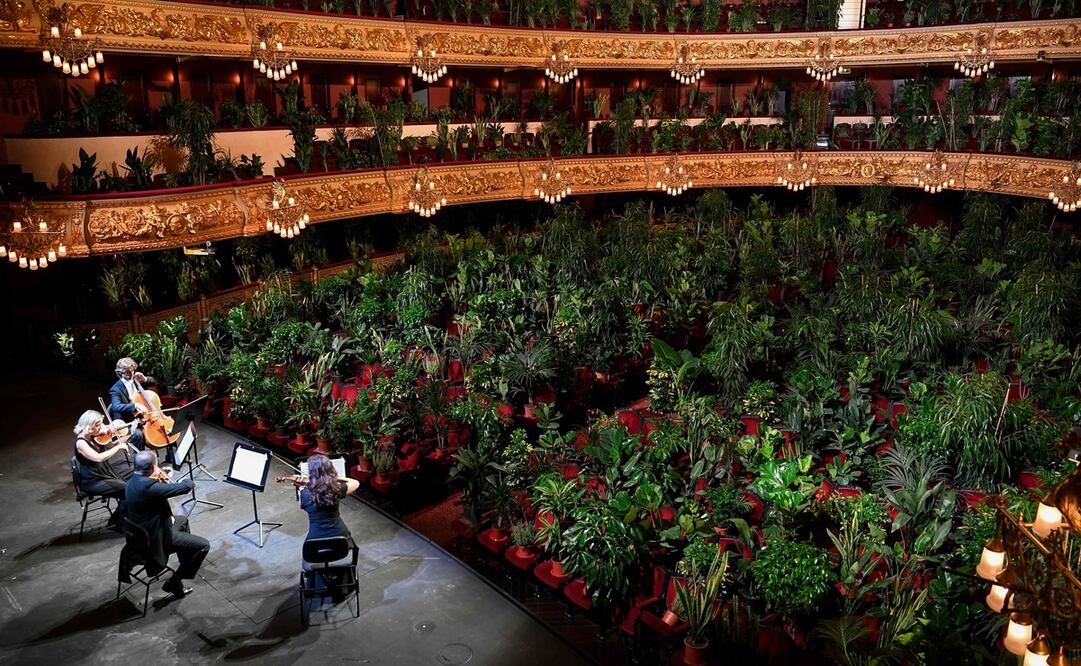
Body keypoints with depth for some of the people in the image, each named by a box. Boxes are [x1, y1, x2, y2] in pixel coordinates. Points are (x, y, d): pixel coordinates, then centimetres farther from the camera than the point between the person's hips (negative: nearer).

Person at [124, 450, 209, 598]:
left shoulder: (133, 481, -2)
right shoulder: (148, 486, -33)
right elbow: (186, 487, -33)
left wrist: (161, 477, 5)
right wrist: (189, 482, -10)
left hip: (142, 532, 11)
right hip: (156, 538, -11)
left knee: (182, 520, 34)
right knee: (203, 545, -8)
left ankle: (187, 562, 52)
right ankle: (174, 583, 1)